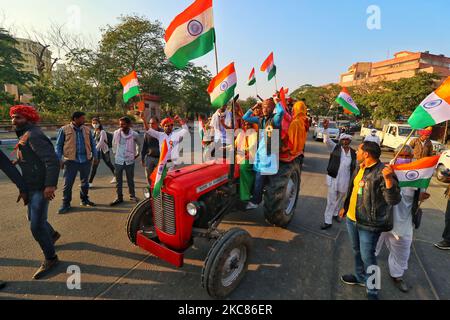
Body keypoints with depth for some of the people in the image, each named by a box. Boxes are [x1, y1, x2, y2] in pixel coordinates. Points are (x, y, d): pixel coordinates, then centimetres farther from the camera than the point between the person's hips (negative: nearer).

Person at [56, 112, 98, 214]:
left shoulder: (87, 130, 6)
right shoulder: (64, 130, -3)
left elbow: (92, 144, 13)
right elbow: (58, 146, 1)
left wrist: (95, 156, 10)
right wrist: (59, 160, -3)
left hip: (86, 160, 3)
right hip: (71, 161, -3)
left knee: (85, 182, 14)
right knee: (68, 184, 2)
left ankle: (85, 200, 30)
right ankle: (66, 204, 16)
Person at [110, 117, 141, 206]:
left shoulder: (134, 134, -8)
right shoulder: (116, 133, -3)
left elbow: (138, 144, 11)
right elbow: (114, 144, 15)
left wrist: (137, 153, 12)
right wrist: (115, 152, 14)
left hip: (129, 161, -1)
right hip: (118, 160, 2)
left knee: (130, 180, 9)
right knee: (118, 180, 7)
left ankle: (132, 196, 26)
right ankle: (119, 197, 19)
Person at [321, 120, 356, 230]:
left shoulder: (353, 153, 3)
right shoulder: (335, 148, -4)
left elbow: (354, 167, 8)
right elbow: (327, 140, -19)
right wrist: (325, 129, -34)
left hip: (345, 180, 3)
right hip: (333, 178, -3)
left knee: (340, 199, 20)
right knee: (331, 200, 2)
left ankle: (336, 213, 45)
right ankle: (328, 221, 11)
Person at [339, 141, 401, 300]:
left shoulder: (382, 173, -21)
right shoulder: (359, 168, 6)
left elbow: (394, 200, -27)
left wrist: (389, 179, -43)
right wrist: (345, 207, 25)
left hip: (369, 223, -8)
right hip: (352, 218, 8)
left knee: (367, 257, 4)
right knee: (357, 251, 23)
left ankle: (372, 290, 24)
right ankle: (360, 277, 44)